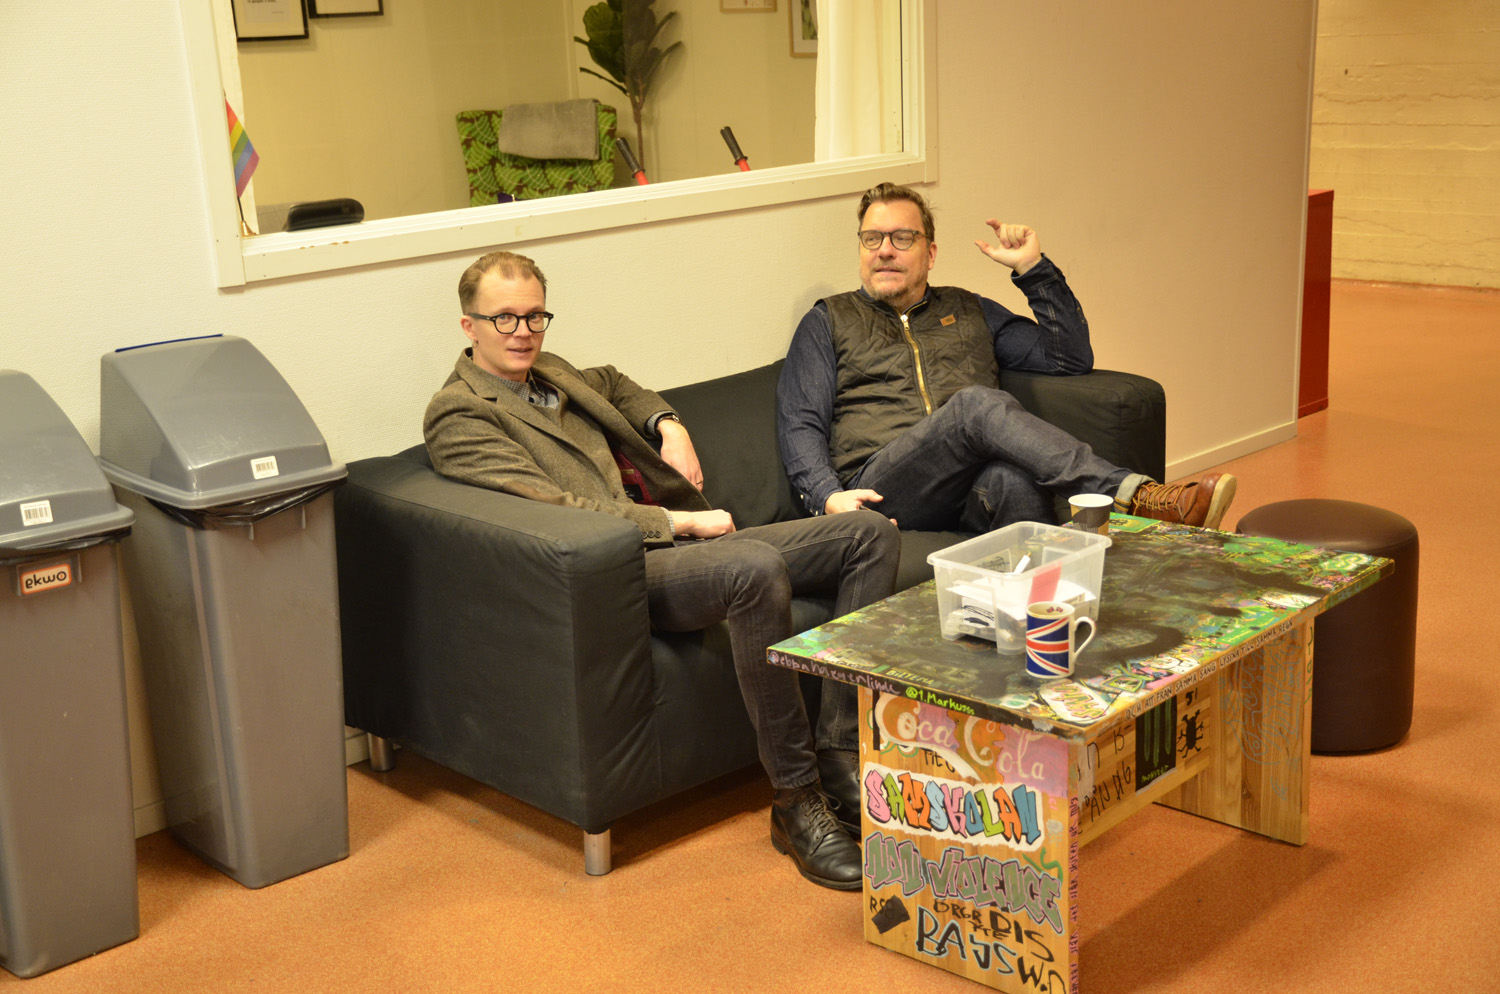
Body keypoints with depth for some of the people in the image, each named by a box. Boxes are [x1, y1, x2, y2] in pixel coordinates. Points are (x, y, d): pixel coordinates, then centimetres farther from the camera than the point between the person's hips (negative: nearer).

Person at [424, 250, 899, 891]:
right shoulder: (456, 415, -3)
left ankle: (839, 758, -7)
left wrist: (666, 424, 24)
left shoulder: (550, 374, 24)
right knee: (756, 568, -39)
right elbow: (550, 507, -15)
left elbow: (615, 384, 46)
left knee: (872, 533, -3)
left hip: (689, 545, 10)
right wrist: (677, 521, -14)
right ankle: (798, 801, -26)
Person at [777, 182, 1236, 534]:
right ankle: (1135, 496, -42)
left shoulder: (968, 311, 30)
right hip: (882, 487, -2)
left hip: (976, 487, 2)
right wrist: (828, 495, -9)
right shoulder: (828, 321, 22)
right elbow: (800, 426, 11)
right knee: (977, 404, -33)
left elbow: (1072, 357, 24)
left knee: (1012, 478, -39)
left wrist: (1033, 268, 16)